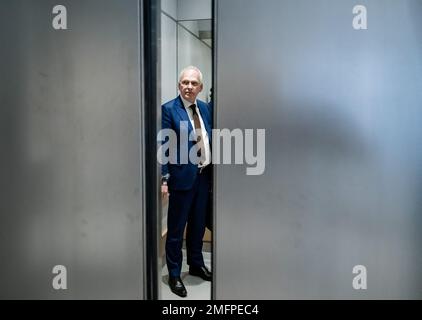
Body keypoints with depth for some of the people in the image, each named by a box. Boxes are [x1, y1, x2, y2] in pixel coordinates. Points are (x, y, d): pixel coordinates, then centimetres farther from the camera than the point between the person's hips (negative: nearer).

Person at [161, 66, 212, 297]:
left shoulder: (205, 108, 9)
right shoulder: (168, 109, -9)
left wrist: (211, 170, 10)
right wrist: (164, 179, -16)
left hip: (204, 175, 6)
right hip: (182, 176, -6)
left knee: (198, 224, 20)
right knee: (176, 229, 6)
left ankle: (196, 264, 39)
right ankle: (174, 275, 24)